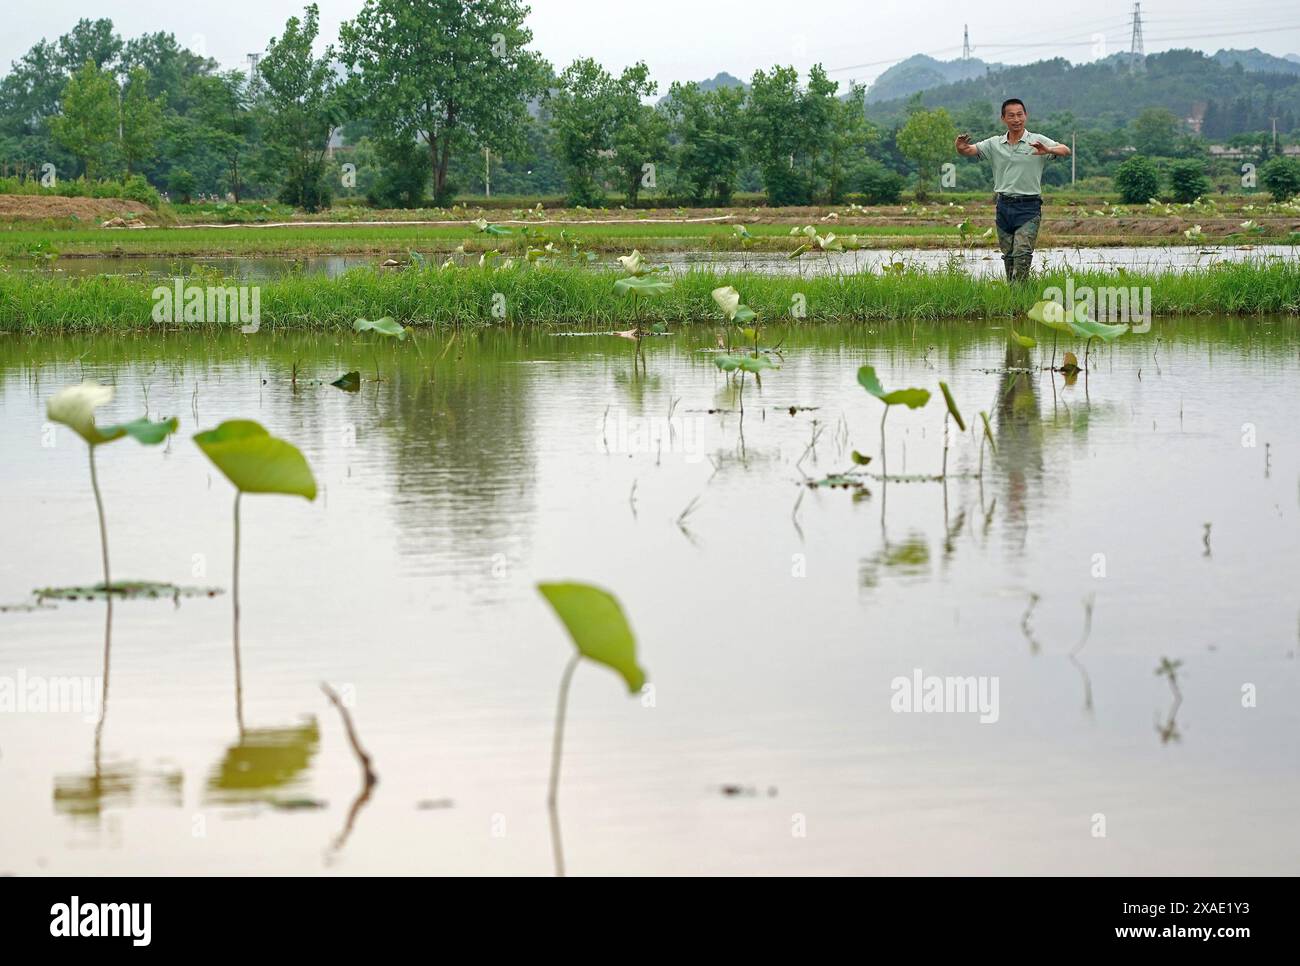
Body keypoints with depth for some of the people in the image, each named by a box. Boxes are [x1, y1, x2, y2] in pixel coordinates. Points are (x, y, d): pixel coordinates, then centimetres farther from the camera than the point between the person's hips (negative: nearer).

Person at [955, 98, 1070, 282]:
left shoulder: (1037, 141, -1)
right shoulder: (994, 144, 9)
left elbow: (1065, 151, -12)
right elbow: (969, 151, 2)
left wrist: (1048, 150, -35)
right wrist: (961, 148, -23)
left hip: (1029, 207, -4)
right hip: (1004, 206, 4)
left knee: (1022, 253, -14)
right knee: (1008, 255, 11)